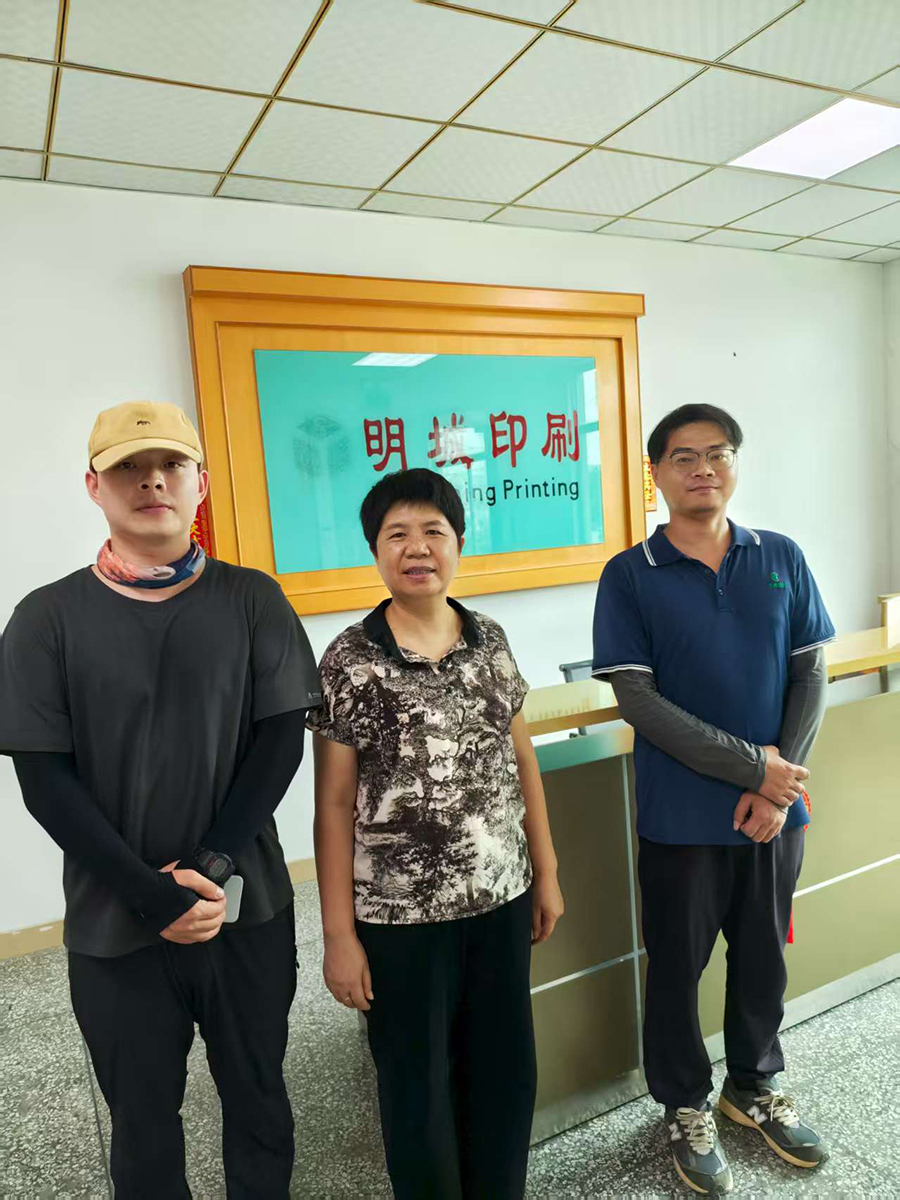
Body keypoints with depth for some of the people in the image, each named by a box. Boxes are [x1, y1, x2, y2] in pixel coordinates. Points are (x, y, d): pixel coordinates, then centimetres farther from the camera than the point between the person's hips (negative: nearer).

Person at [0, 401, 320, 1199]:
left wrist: (217, 866, -15)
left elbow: (281, 740, -5)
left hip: (248, 908, 1)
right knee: (144, 1123, 19)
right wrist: (153, 894, -14)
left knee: (258, 1102, 18)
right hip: (114, 921, 0)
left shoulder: (251, 600, -3)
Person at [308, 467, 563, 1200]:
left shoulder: (491, 640, 0)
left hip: (501, 897, 4)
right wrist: (339, 932, -7)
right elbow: (335, 803, -8)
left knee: (506, 1070, 19)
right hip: (400, 914, -3)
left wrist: (546, 872, 10)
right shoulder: (348, 662, -11)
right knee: (418, 1087, 15)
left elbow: (522, 762, 7)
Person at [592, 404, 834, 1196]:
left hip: (775, 810, 3)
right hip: (682, 816, -3)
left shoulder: (783, 559, 0)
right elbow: (636, 699, -14)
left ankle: (755, 1086, 46)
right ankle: (686, 1107, 38)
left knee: (763, 956, 20)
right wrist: (751, 766, -16)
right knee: (678, 966, 14)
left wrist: (779, 785, -10)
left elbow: (811, 675, 1)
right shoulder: (629, 577, -9)